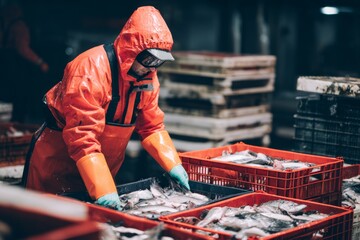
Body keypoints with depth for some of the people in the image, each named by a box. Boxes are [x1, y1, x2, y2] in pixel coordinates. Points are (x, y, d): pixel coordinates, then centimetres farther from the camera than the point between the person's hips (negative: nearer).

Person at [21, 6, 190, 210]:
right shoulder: (90, 70, -28)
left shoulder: (147, 76, -4)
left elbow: (152, 126, 5)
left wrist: (174, 166, -8)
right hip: (58, 158, -6)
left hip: (104, 164, 7)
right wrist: (104, 191, -37)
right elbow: (83, 138, -33)